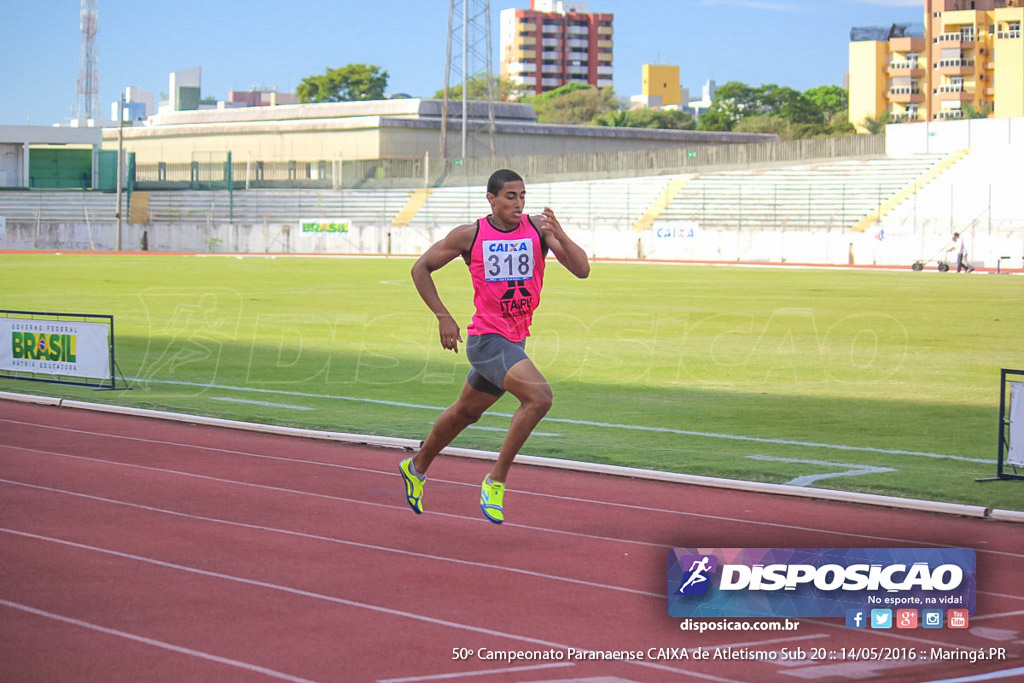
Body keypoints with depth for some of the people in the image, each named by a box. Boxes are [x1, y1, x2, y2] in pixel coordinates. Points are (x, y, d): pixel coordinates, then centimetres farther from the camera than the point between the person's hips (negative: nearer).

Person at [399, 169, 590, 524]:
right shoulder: (470, 235, -8)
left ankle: (417, 467, 46)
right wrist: (443, 317, -6)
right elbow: (420, 268, 2)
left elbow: (581, 270, -9)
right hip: (487, 339, -6)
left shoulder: (538, 227, -2)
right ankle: (496, 479, -14)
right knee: (539, 396, -25)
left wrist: (559, 235, -26)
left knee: (466, 413, 23)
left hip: (516, 341, 6)